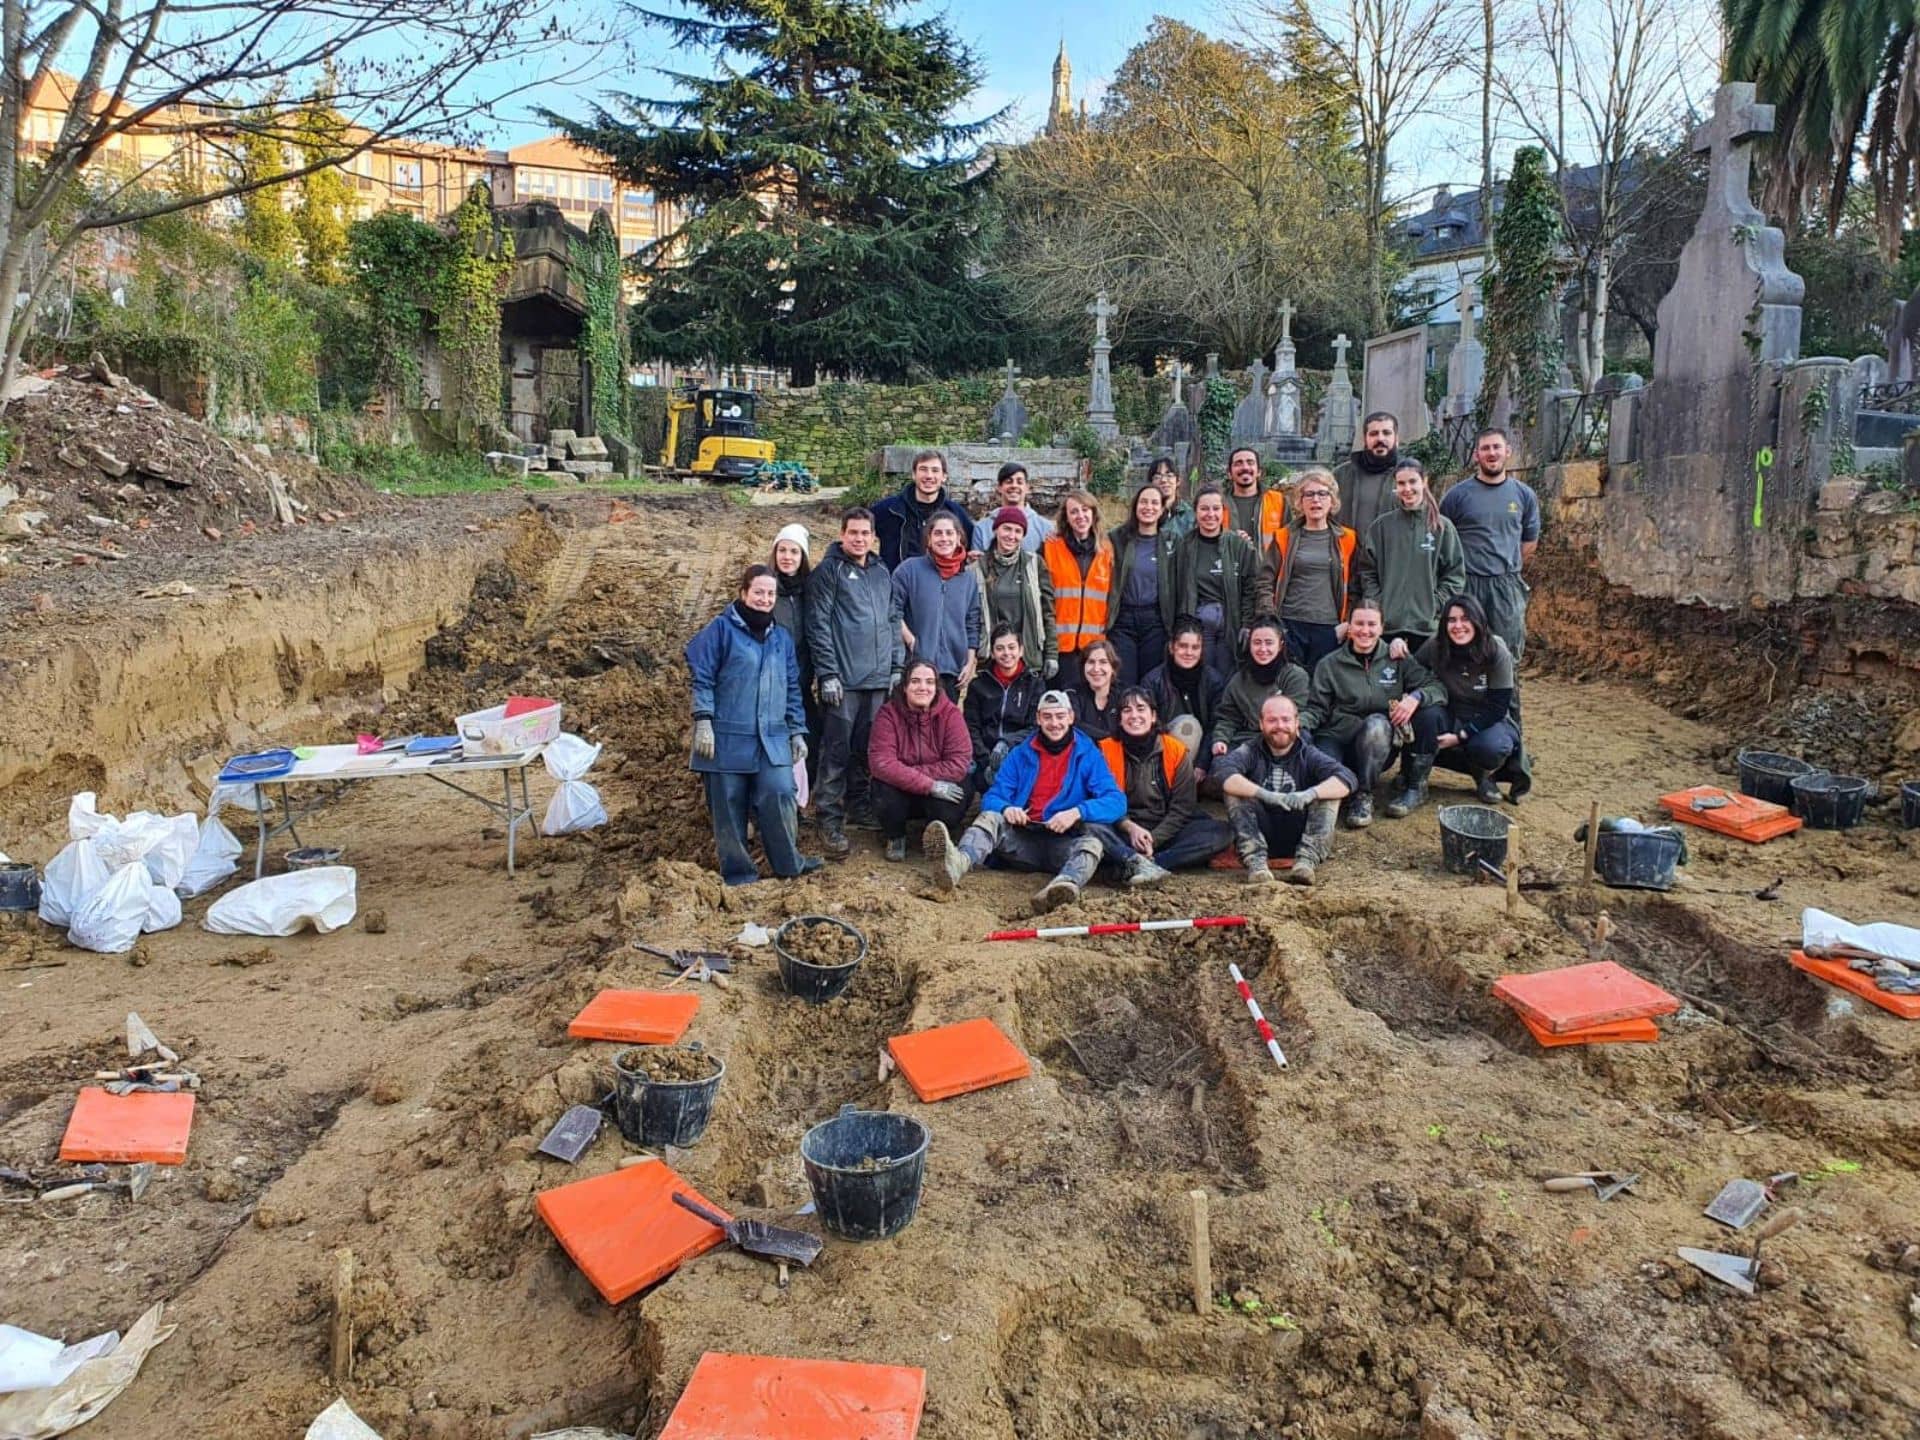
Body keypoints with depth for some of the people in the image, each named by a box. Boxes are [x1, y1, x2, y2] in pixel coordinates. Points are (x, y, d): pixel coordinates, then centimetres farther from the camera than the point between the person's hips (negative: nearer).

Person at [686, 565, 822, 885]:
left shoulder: (782, 638, 15)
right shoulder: (721, 628, -1)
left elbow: (792, 688, 19)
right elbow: (702, 678, -4)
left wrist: (797, 731, 15)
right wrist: (703, 722, -11)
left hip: (772, 738, 4)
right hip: (728, 737, -3)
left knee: (779, 795, -8)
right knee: (729, 805, 2)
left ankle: (788, 862, 7)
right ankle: (737, 869, 14)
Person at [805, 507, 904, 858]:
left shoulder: (882, 572, 16)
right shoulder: (828, 571, -2)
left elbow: (894, 621, 19)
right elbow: (818, 625, -8)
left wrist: (897, 666, 12)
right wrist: (827, 674, -13)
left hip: (879, 679, 6)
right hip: (843, 679, -6)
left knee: (867, 748, 12)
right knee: (837, 750, -5)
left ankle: (859, 805, 26)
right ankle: (830, 819, -1)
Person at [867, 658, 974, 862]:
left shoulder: (950, 713, -13)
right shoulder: (888, 713, -14)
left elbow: (959, 764, -21)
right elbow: (881, 763, -24)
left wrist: (906, 773, -25)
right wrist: (929, 785, -32)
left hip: (940, 792, 0)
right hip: (899, 793, 0)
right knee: (884, 791, -32)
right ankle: (895, 837, 2)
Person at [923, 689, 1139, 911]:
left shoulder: (1088, 755, 6)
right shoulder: (1020, 755, 13)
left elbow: (1116, 802, -6)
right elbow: (992, 797, 5)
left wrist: (1077, 812, -25)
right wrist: (1006, 808, -20)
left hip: (1063, 844, -2)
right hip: (1023, 839, 2)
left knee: (1093, 840, -32)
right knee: (990, 817, -23)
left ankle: (1065, 886, -64)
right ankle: (957, 863, -55)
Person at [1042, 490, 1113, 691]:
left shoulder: (1106, 549, 12)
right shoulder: (1051, 548, 3)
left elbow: (1112, 594, 17)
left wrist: (1109, 630, 11)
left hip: (1096, 642, 2)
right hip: (1062, 641, -2)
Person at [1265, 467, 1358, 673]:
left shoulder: (1347, 539, 9)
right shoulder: (1284, 537, 7)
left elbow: (1355, 586, 11)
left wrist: (1349, 623, -1)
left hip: (1329, 630, 1)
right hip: (1289, 627, 0)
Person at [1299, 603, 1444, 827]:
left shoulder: (1396, 660, 9)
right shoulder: (1329, 665, 7)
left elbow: (1438, 688, 5)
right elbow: (1317, 709, 2)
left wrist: (1416, 697, -18)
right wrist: (1298, 722, -21)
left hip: (1380, 746, 2)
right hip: (1338, 741, -2)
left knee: (1376, 724, -35)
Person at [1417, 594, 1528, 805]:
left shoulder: (1498, 653, -17)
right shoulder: (1434, 648, -11)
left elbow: (1497, 707, -16)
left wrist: (1461, 736, -24)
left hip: (1492, 721, -2)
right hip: (1453, 718, 3)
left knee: (1491, 746, -38)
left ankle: (1485, 774, 0)